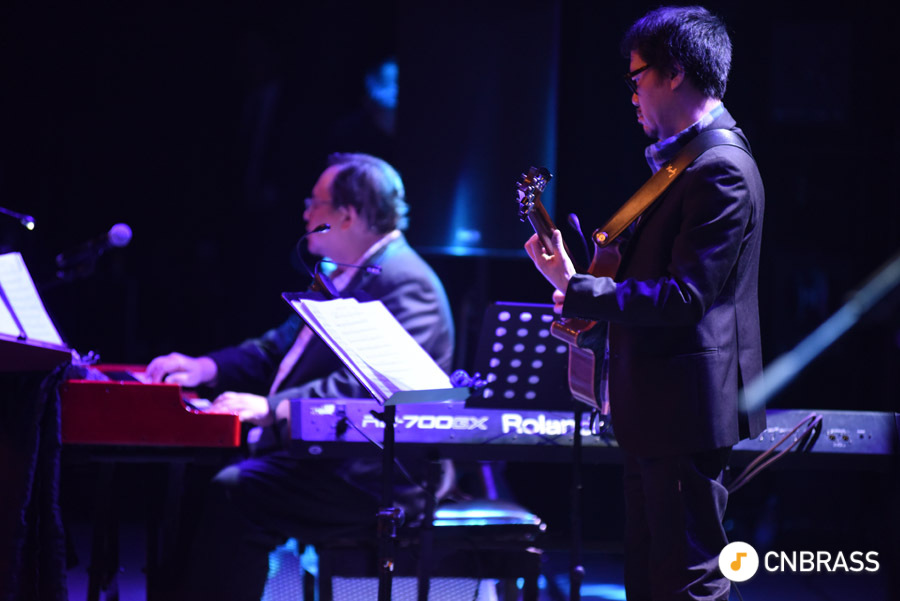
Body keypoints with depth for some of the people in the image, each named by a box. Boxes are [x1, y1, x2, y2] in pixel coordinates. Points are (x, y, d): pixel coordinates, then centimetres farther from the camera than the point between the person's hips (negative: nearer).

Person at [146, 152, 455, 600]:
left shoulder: (405, 282, -15)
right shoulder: (345, 277, 19)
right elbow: (281, 347, 22)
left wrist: (274, 408, -31)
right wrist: (206, 368, 7)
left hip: (371, 472, -10)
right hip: (327, 451, 10)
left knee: (234, 493, -25)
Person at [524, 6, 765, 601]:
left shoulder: (720, 170, -18)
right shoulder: (684, 159, 17)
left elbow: (684, 295, -24)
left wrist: (578, 290, -20)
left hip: (687, 412, -11)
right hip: (655, 415, 11)